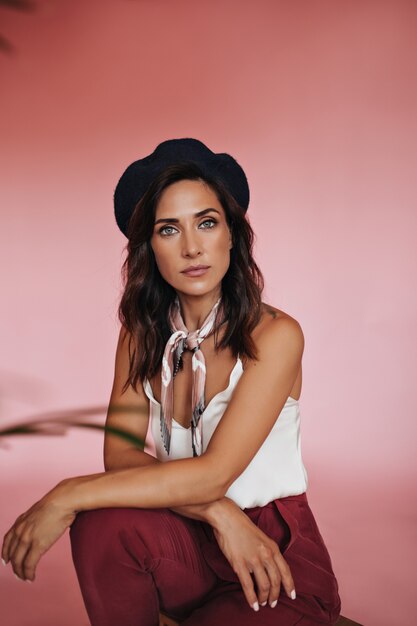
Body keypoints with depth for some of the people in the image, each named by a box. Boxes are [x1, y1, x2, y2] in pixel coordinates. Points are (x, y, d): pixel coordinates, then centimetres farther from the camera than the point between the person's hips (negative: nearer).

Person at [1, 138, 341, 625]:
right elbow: (120, 453, -8)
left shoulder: (274, 334, -14)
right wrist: (218, 513, -23)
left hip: (275, 556, -3)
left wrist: (69, 495, -24)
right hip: (188, 546, 4)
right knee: (104, 522, -27)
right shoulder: (142, 333, 1)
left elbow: (213, 473, -21)